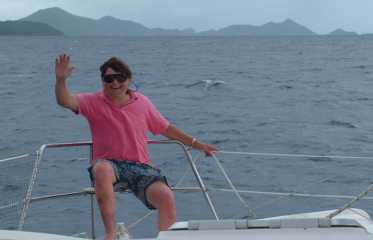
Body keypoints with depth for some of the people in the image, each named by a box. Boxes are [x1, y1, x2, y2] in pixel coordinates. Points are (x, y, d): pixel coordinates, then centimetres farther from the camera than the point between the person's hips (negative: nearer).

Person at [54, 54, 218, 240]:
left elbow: (166, 128, 22)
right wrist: (61, 80, -34)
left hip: (140, 166, 2)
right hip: (109, 164, -2)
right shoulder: (93, 102, 4)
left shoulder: (142, 102, 12)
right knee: (102, 169, -39)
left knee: (167, 197, -24)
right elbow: (65, 101, -13)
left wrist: (197, 144, 22)